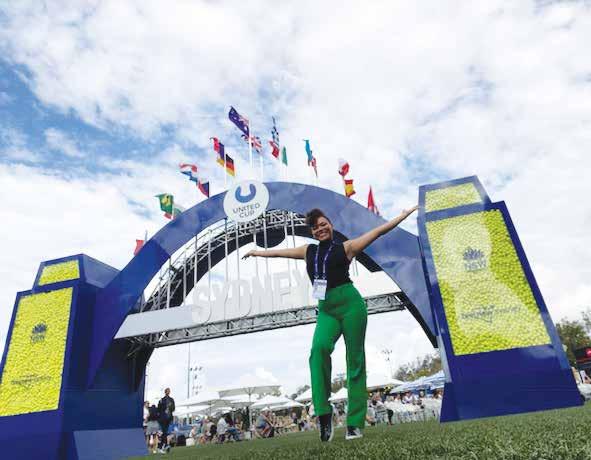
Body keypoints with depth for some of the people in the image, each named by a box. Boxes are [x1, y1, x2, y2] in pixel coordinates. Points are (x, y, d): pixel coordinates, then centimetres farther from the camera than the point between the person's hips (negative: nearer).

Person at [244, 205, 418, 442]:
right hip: (326, 310, 3)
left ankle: (355, 423, 10)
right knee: (319, 347, -26)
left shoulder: (345, 247, 4)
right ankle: (324, 412, -17)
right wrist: (259, 252, 42)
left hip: (350, 304, -2)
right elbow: (279, 252, 30)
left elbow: (378, 231, 6)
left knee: (355, 361, 1)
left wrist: (403, 215, 6)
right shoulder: (309, 251, 15)